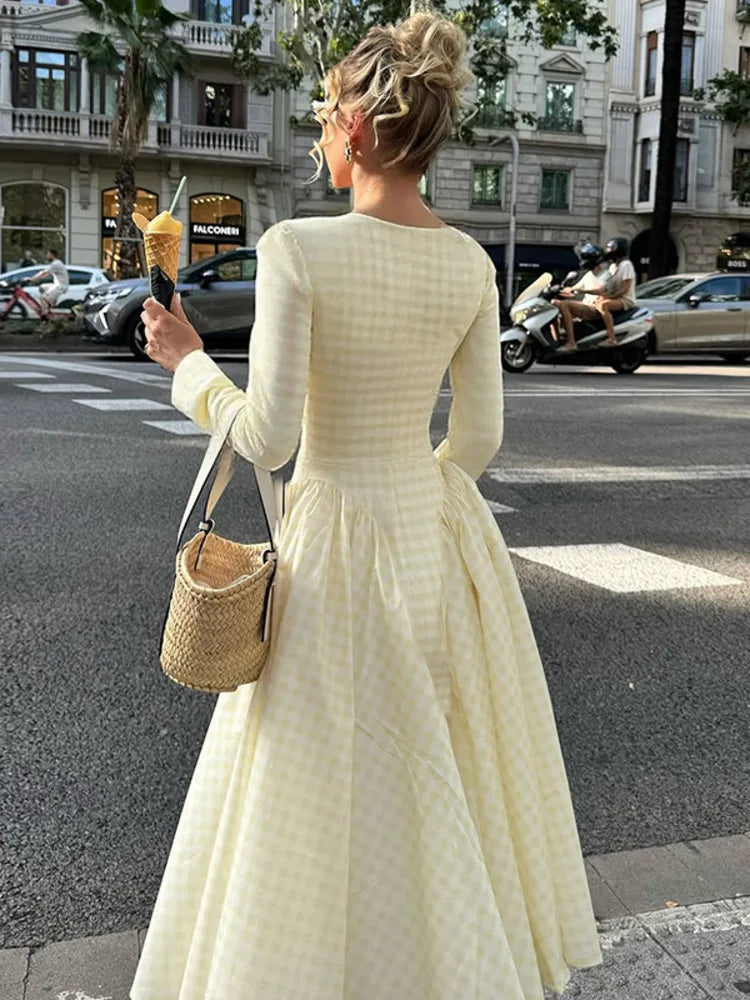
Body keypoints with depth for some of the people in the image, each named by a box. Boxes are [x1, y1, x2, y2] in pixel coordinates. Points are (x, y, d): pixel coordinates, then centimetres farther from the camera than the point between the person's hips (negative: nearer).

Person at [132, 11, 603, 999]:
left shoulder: (297, 248, -18)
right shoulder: (470, 264, -2)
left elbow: (267, 438, -18)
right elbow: (479, 435, 3)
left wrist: (186, 363, -1)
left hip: (341, 545, -5)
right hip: (443, 531, 6)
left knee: (334, 790, 12)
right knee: (444, 777, 23)